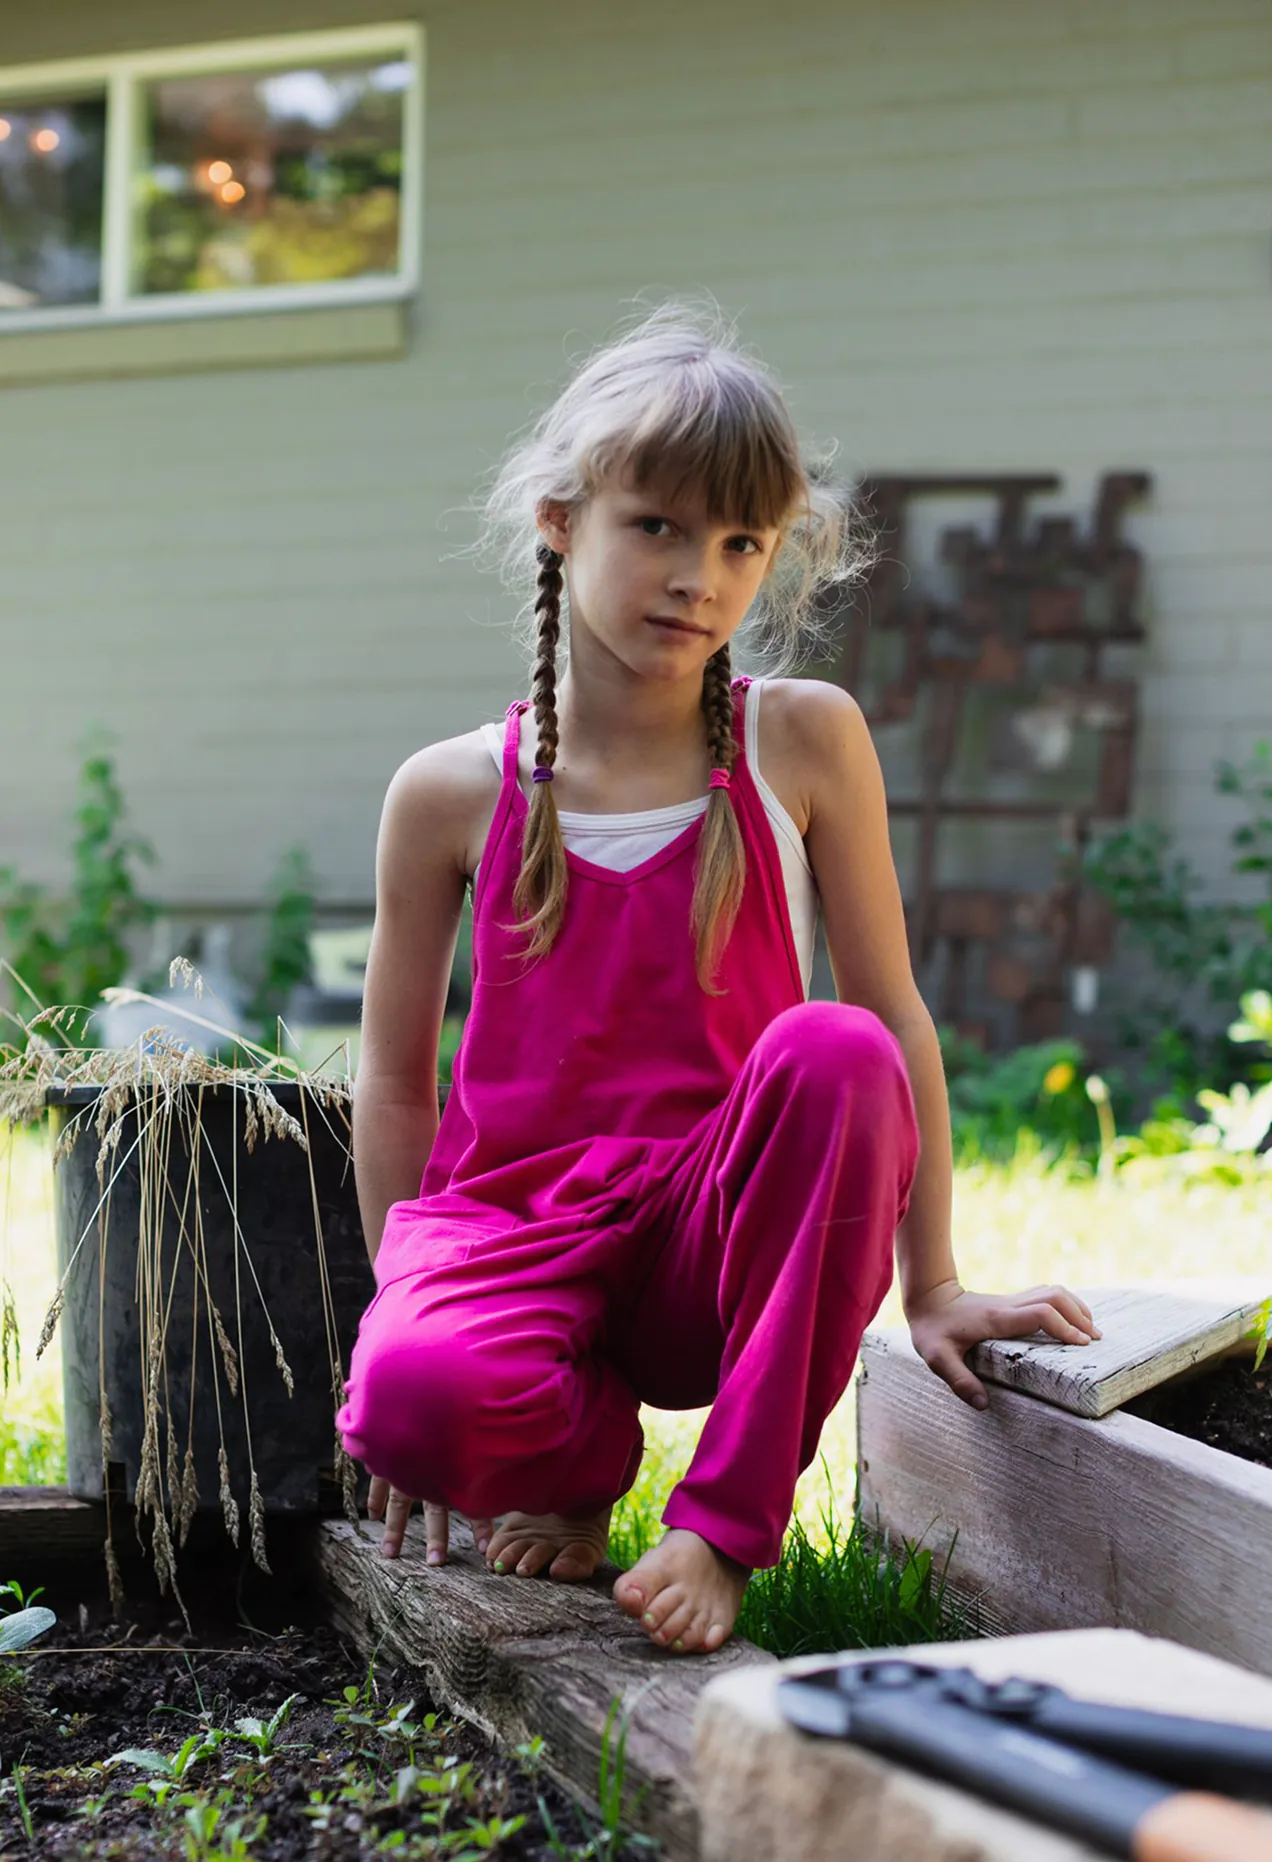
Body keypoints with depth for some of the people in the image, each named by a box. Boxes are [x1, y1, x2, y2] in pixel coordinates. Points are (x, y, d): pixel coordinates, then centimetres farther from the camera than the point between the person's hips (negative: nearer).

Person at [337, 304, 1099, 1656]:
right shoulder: (452, 794, 0)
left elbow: (895, 1014, 2)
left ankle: (728, 1519, -20)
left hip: (722, 1243, 0)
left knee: (837, 1051, -33)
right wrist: (407, 1297, 7)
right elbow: (395, 1076, 9)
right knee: (418, 1397, -35)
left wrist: (930, 1286, 1)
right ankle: (584, 1451, 5)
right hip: (515, 1218, 0)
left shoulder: (802, 742, -1)